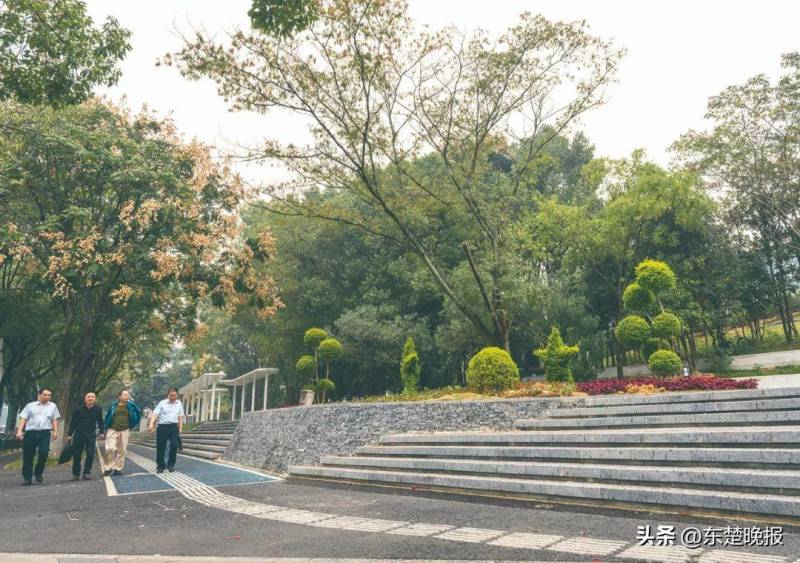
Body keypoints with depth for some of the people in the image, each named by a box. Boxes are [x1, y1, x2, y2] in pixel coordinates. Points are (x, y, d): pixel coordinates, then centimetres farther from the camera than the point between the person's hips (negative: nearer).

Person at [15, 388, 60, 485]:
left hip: (45, 433, 0)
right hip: (30, 432, 0)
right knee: (28, 455, 3)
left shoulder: (52, 406, 15)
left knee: (44, 452, -14)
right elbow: (23, 419, 3)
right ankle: (27, 478, 15)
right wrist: (19, 431, -9)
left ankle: (38, 473, 7)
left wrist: (55, 431, 3)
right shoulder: (30, 406, 9)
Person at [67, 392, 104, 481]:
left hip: (91, 434, 0)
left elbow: (100, 421, 13)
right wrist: (69, 434, 4)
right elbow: (72, 422, 6)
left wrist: (101, 432, 10)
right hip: (78, 433, 0)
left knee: (90, 454, -7)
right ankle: (75, 474, 17)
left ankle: (87, 473, 3)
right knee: (76, 454, 5)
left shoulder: (98, 409, 2)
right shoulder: (79, 409, 0)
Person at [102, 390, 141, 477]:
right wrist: (106, 429, 9)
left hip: (124, 430, 1)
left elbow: (139, 412, 15)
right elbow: (107, 416, 12)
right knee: (110, 448, -14)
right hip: (112, 430, -1)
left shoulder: (131, 405, 2)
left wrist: (133, 424, 12)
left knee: (121, 450, 4)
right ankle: (108, 468, 1)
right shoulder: (113, 406, 1)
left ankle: (118, 469, 13)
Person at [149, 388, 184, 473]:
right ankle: (160, 466, 18)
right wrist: (151, 424, -24)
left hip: (173, 427, 2)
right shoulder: (162, 403, 0)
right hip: (162, 427, -2)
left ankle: (171, 465, 6)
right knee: (160, 447, 3)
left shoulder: (179, 404, 11)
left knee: (174, 445, -11)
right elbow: (155, 414, -10)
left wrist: (180, 427, 11)